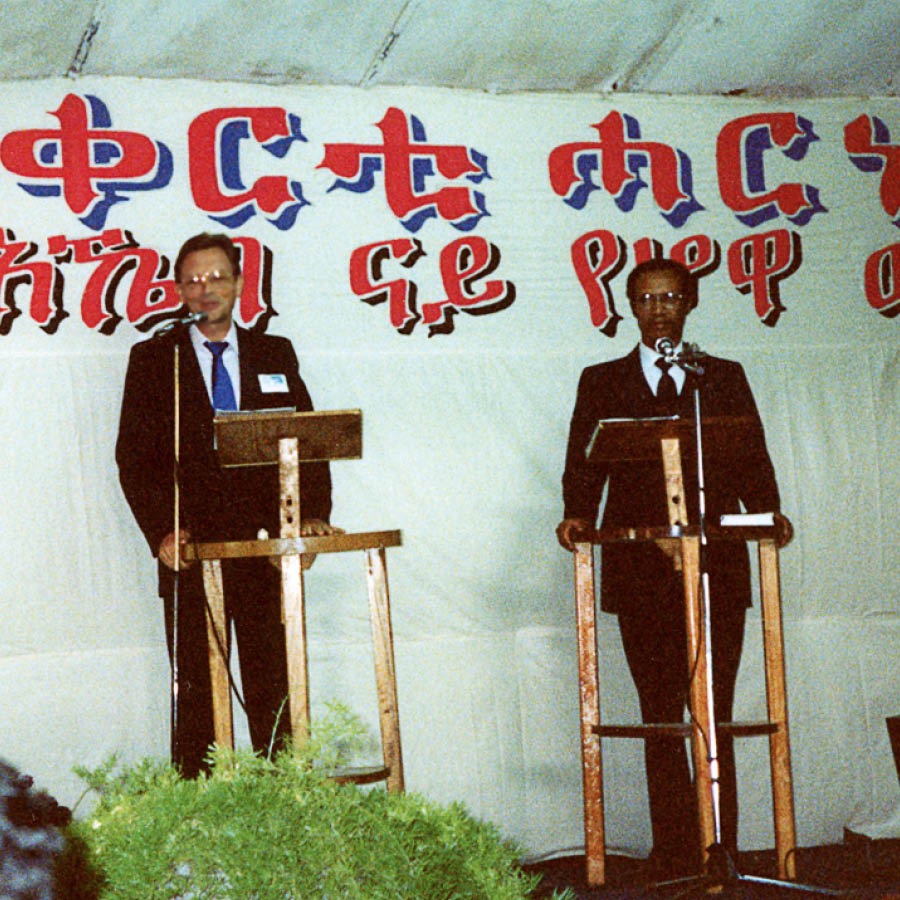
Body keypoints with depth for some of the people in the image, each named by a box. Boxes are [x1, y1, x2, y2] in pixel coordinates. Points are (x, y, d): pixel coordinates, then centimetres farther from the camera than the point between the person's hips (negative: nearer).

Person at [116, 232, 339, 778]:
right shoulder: (153, 359, 7)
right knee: (195, 688, 0)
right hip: (191, 553, -2)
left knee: (275, 686, 3)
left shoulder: (276, 355, 14)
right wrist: (162, 531, -13)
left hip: (265, 548, 2)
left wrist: (314, 513, -6)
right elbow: (134, 457, 1)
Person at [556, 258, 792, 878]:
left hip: (716, 565, 0)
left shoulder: (725, 379, 14)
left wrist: (768, 514, -11)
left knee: (715, 717, -1)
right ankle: (675, 858, 8)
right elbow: (584, 466, 5)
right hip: (641, 571, 0)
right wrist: (578, 516, -14)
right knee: (660, 717, 3)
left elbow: (752, 461, 7)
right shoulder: (602, 383, 13)